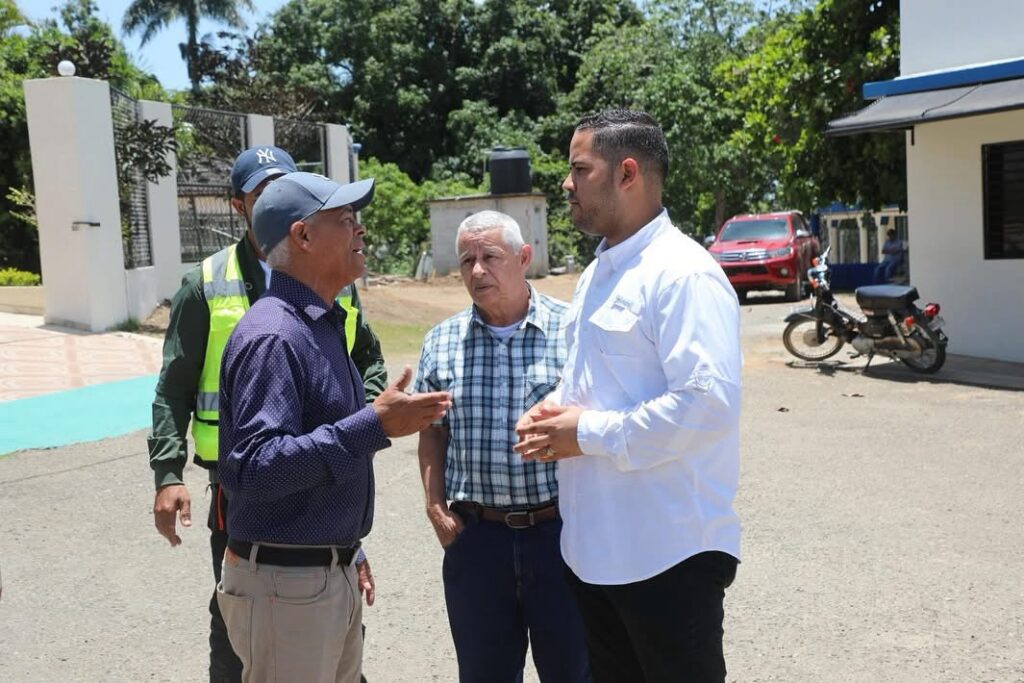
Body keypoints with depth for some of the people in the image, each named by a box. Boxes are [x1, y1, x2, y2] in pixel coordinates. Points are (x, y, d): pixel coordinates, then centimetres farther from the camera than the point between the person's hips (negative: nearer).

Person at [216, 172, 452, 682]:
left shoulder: (322, 324, 11)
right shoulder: (272, 336, -20)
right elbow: (254, 468, -28)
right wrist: (373, 427, -30)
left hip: (333, 573, 9)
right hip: (285, 582, -9)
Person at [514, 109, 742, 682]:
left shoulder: (683, 273, -17)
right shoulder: (598, 273, 13)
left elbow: (709, 402, -27)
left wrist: (589, 434, -20)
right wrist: (553, 413, 2)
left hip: (668, 555, -9)